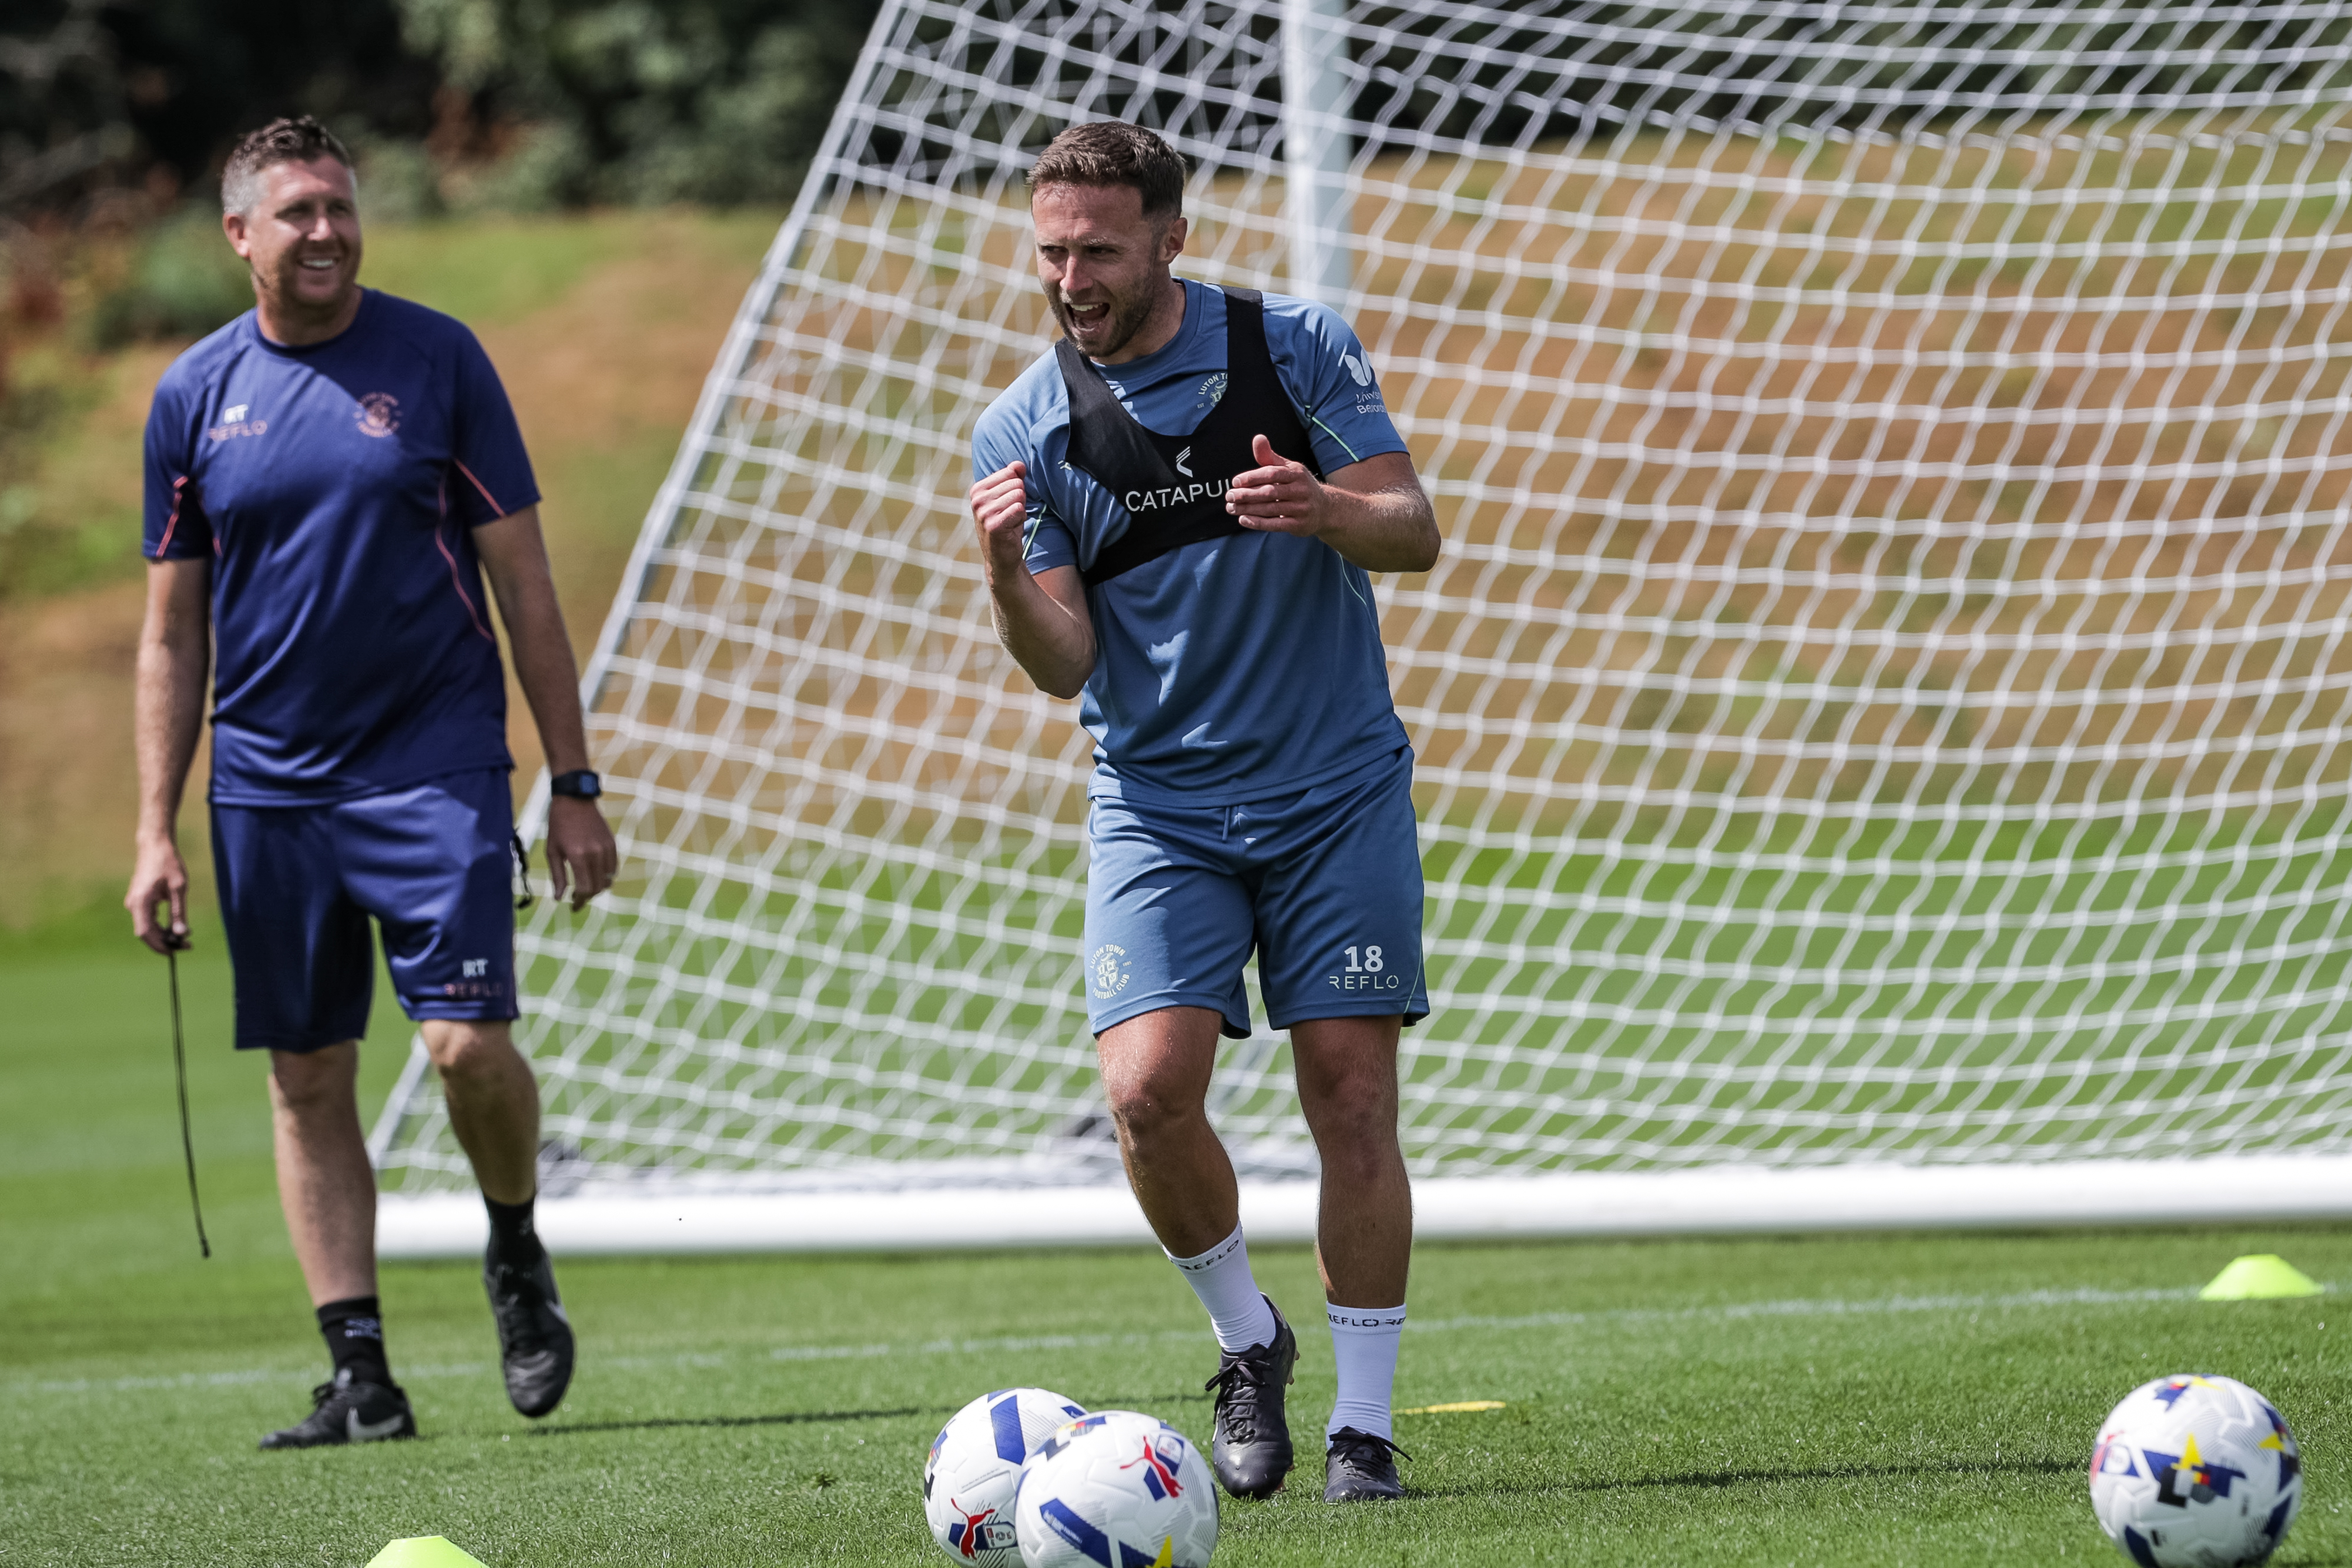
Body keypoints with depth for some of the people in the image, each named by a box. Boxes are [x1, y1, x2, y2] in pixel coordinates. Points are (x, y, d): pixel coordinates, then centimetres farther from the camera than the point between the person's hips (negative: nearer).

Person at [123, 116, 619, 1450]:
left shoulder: (438, 361, 0)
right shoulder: (194, 394, 5)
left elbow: (523, 585, 2)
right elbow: (173, 631, 10)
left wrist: (575, 786, -1)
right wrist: (157, 829, 4)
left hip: (435, 768, -3)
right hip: (268, 785, 3)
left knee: (469, 1042, -14)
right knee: (308, 1078, 3)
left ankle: (517, 1253, 15)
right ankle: (362, 1375, 8)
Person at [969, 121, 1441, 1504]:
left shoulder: (1298, 351, -3)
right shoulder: (1025, 433, -2)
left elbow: (1415, 531, -4)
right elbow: (1064, 667, -5)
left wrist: (1321, 509, -26)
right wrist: (1007, 577, -26)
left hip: (1338, 790, 0)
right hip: (1159, 805, 1)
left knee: (1352, 1091, -5)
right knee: (1149, 1087, -16)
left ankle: (1366, 1422, 4)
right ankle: (1249, 1343, 9)